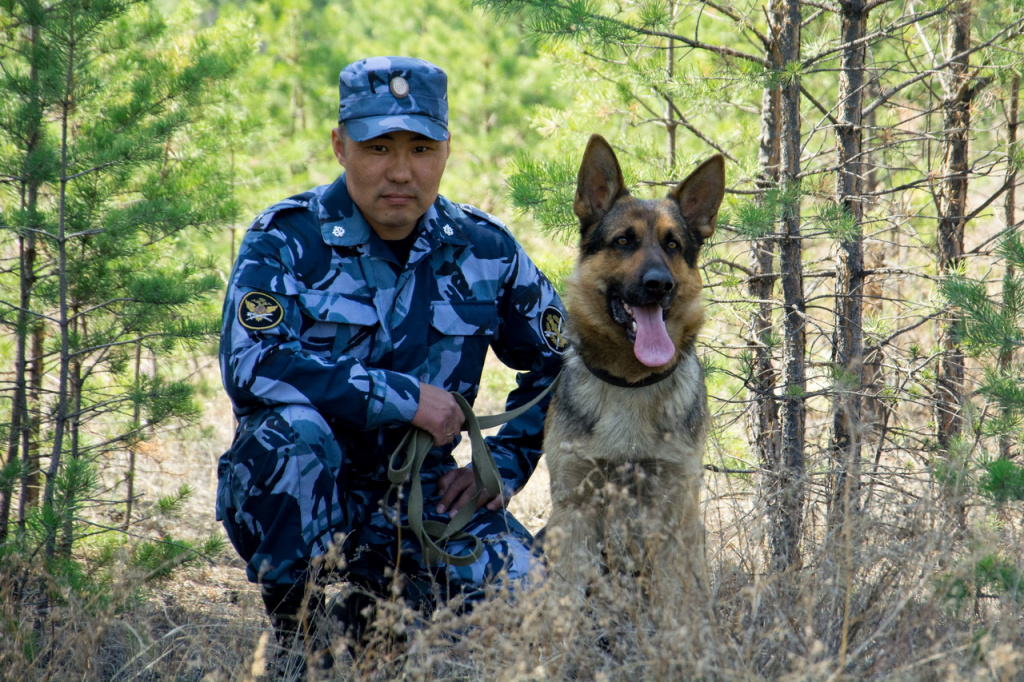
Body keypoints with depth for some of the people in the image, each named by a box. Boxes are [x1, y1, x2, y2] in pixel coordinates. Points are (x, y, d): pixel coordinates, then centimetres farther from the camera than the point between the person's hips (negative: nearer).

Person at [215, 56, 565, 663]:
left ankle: (376, 614, 10)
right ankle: (289, 636, -17)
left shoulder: (484, 250, 2)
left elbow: (557, 365, 16)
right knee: (294, 427, -36)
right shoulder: (288, 239, -9)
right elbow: (249, 366, -25)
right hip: (296, 492, -3)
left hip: (419, 492, 3)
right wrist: (404, 397, -23)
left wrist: (503, 467, 3)